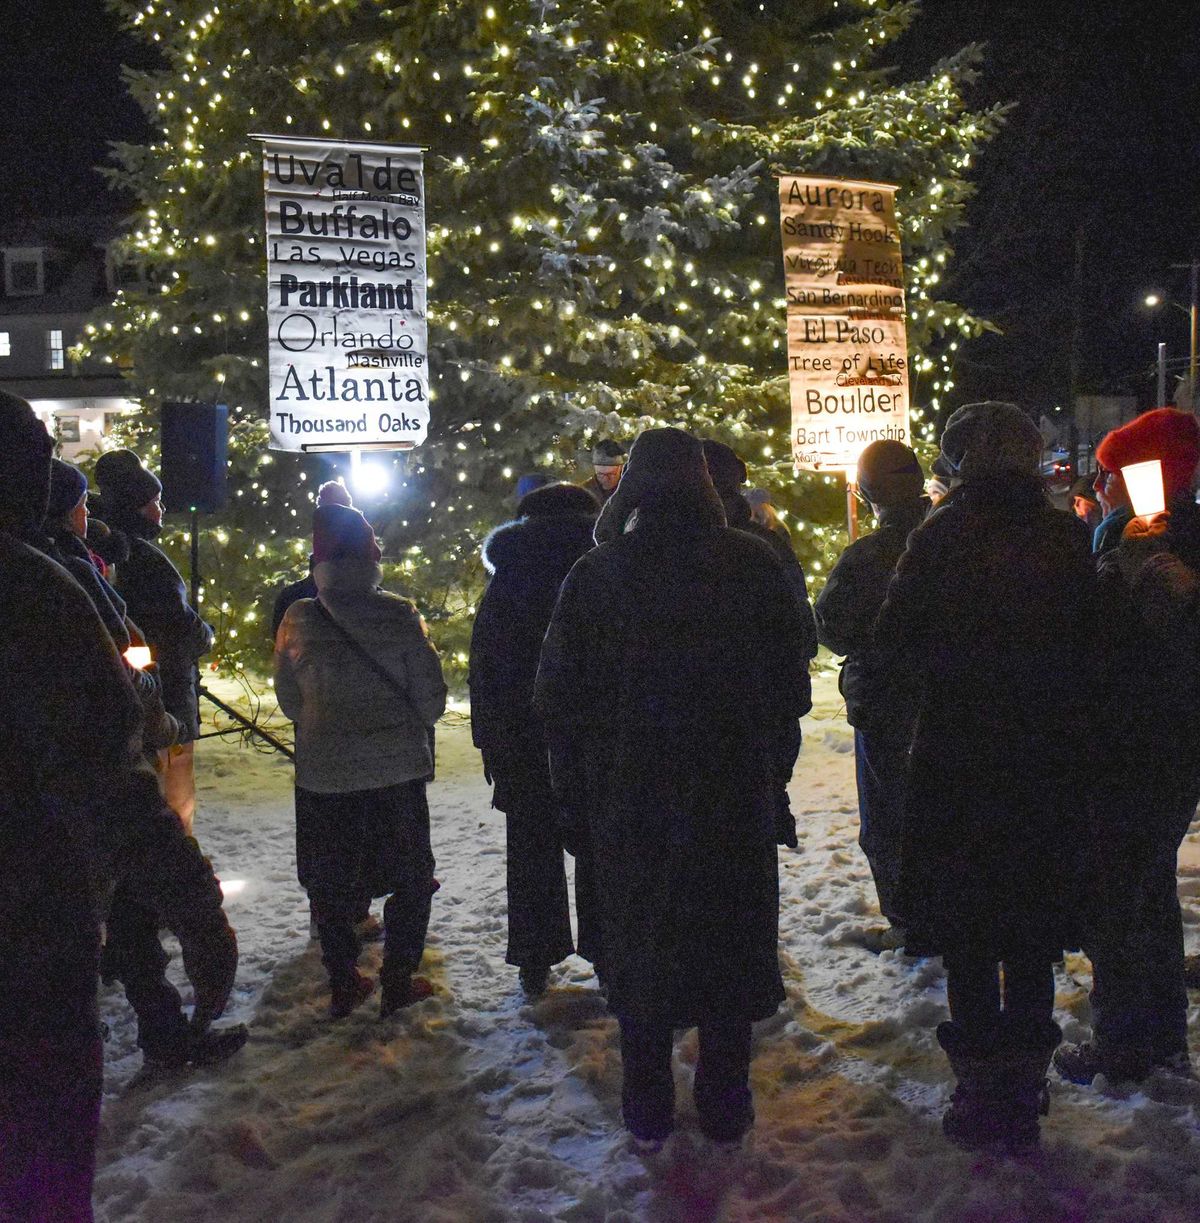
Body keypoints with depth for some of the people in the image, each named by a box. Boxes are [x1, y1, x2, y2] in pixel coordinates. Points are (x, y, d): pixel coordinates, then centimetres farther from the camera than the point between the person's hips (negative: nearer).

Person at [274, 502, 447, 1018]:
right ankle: (397, 982, 18)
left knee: (330, 881, 16)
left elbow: (289, 699, 5)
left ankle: (343, 984, 23)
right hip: (397, 767, -1)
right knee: (410, 877, 15)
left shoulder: (297, 620, -6)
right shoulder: (398, 614, -11)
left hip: (323, 771, 2)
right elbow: (431, 694, -5)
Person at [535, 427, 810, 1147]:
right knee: (730, 945, 12)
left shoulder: (594, 575, -3)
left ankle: (648, 1112, 20)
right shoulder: (754, 565, -4)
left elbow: (560, 701, -1)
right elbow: (792, 687, -1)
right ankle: (724, 1106, 20)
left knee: (637, 948, 12)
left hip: (628, 798, 0)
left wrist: (576, 799, 5)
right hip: (735, 793, 0)